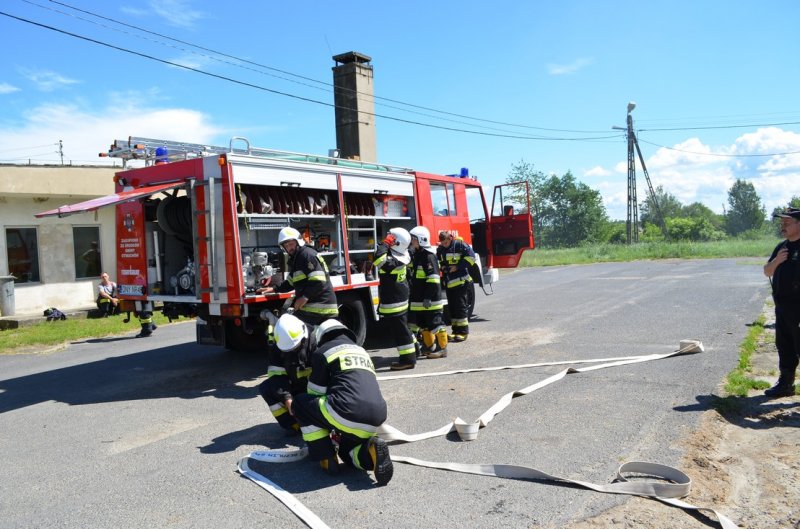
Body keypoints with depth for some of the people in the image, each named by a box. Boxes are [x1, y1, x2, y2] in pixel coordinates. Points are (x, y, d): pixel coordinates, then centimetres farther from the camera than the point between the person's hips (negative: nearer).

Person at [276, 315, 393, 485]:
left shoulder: (322, 352, 8)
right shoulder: (360, 351, 29)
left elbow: (314, 396, 13)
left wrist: (293, 406, 35)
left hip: (347, 414, -7)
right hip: (376, 420, 7)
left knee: (299, 404, 16)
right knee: (348, 452, 33)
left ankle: (327, 459, 11)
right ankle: (370, 452, 0)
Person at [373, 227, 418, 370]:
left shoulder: (393, 261, -26)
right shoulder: (400, 257, 4)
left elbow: (379, 259, -42)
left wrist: (385, 243, -30)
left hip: (393, 302, -10)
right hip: (399, 298, 10)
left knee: (399, 329, -4)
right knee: (401, 326, 24)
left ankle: (408, 359, 1)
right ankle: (414, 346, 38)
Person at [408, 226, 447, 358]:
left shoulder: (428, 255, -16)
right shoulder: (416, 255, 14)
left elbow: (433, 278, -22)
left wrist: (428, 297, -23)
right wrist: (413, 295, 23)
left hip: (431, 300, -10)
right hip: (418, 300, 10)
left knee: (436, 324, -1)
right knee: (423, 325, 16)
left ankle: (442, 348, 7)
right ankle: (430, 347, 27)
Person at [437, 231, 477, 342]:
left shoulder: (459, 245, -8)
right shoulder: (440, 249, 12)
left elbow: (470, 256, -12)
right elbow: (438, 260, 25)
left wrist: (458, 266, -14)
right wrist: (442, 266, 3)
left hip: (460, 281, -7)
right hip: (448, 282, 7)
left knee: (461, 306, -6)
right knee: (452, 307, 10)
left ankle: (463, 331, -1)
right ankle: (455, 331, 18)